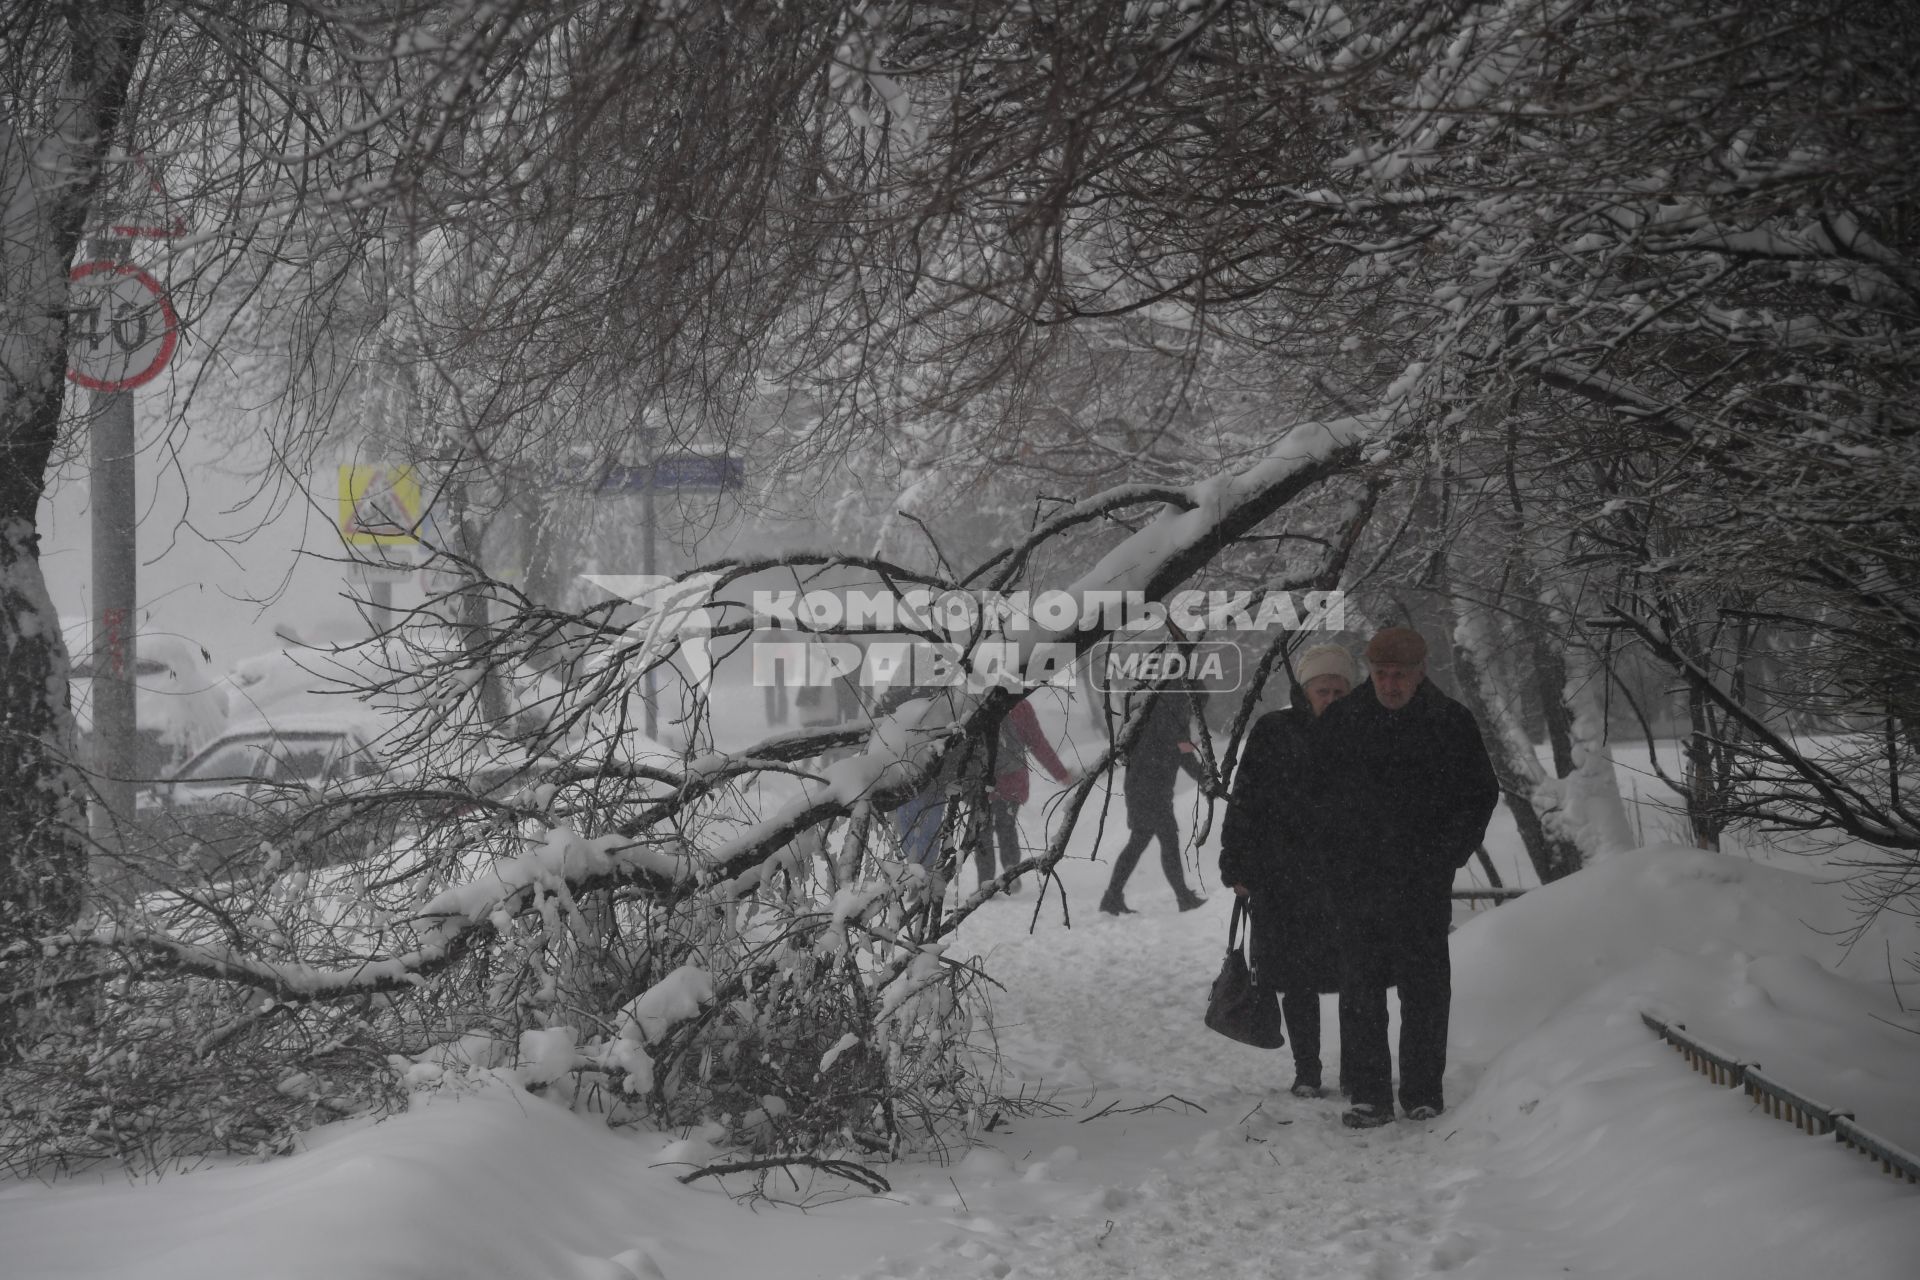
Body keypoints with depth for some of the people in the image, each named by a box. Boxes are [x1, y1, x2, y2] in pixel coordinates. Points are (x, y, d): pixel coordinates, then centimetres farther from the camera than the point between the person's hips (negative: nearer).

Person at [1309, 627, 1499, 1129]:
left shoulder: (1452, 723, 1)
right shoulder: (1338, 722, 5)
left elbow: (1481, 793, 9)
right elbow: (1316, 791, 14)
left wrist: (1448, 853, -1)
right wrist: (1333, 848, 3)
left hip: (1424, 880, -1)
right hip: (1356, 877, 1)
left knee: (1425, 984, 3)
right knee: (1360, 986, -1)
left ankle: (1423, 1091, 11)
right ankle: (1369, 1094, 3)